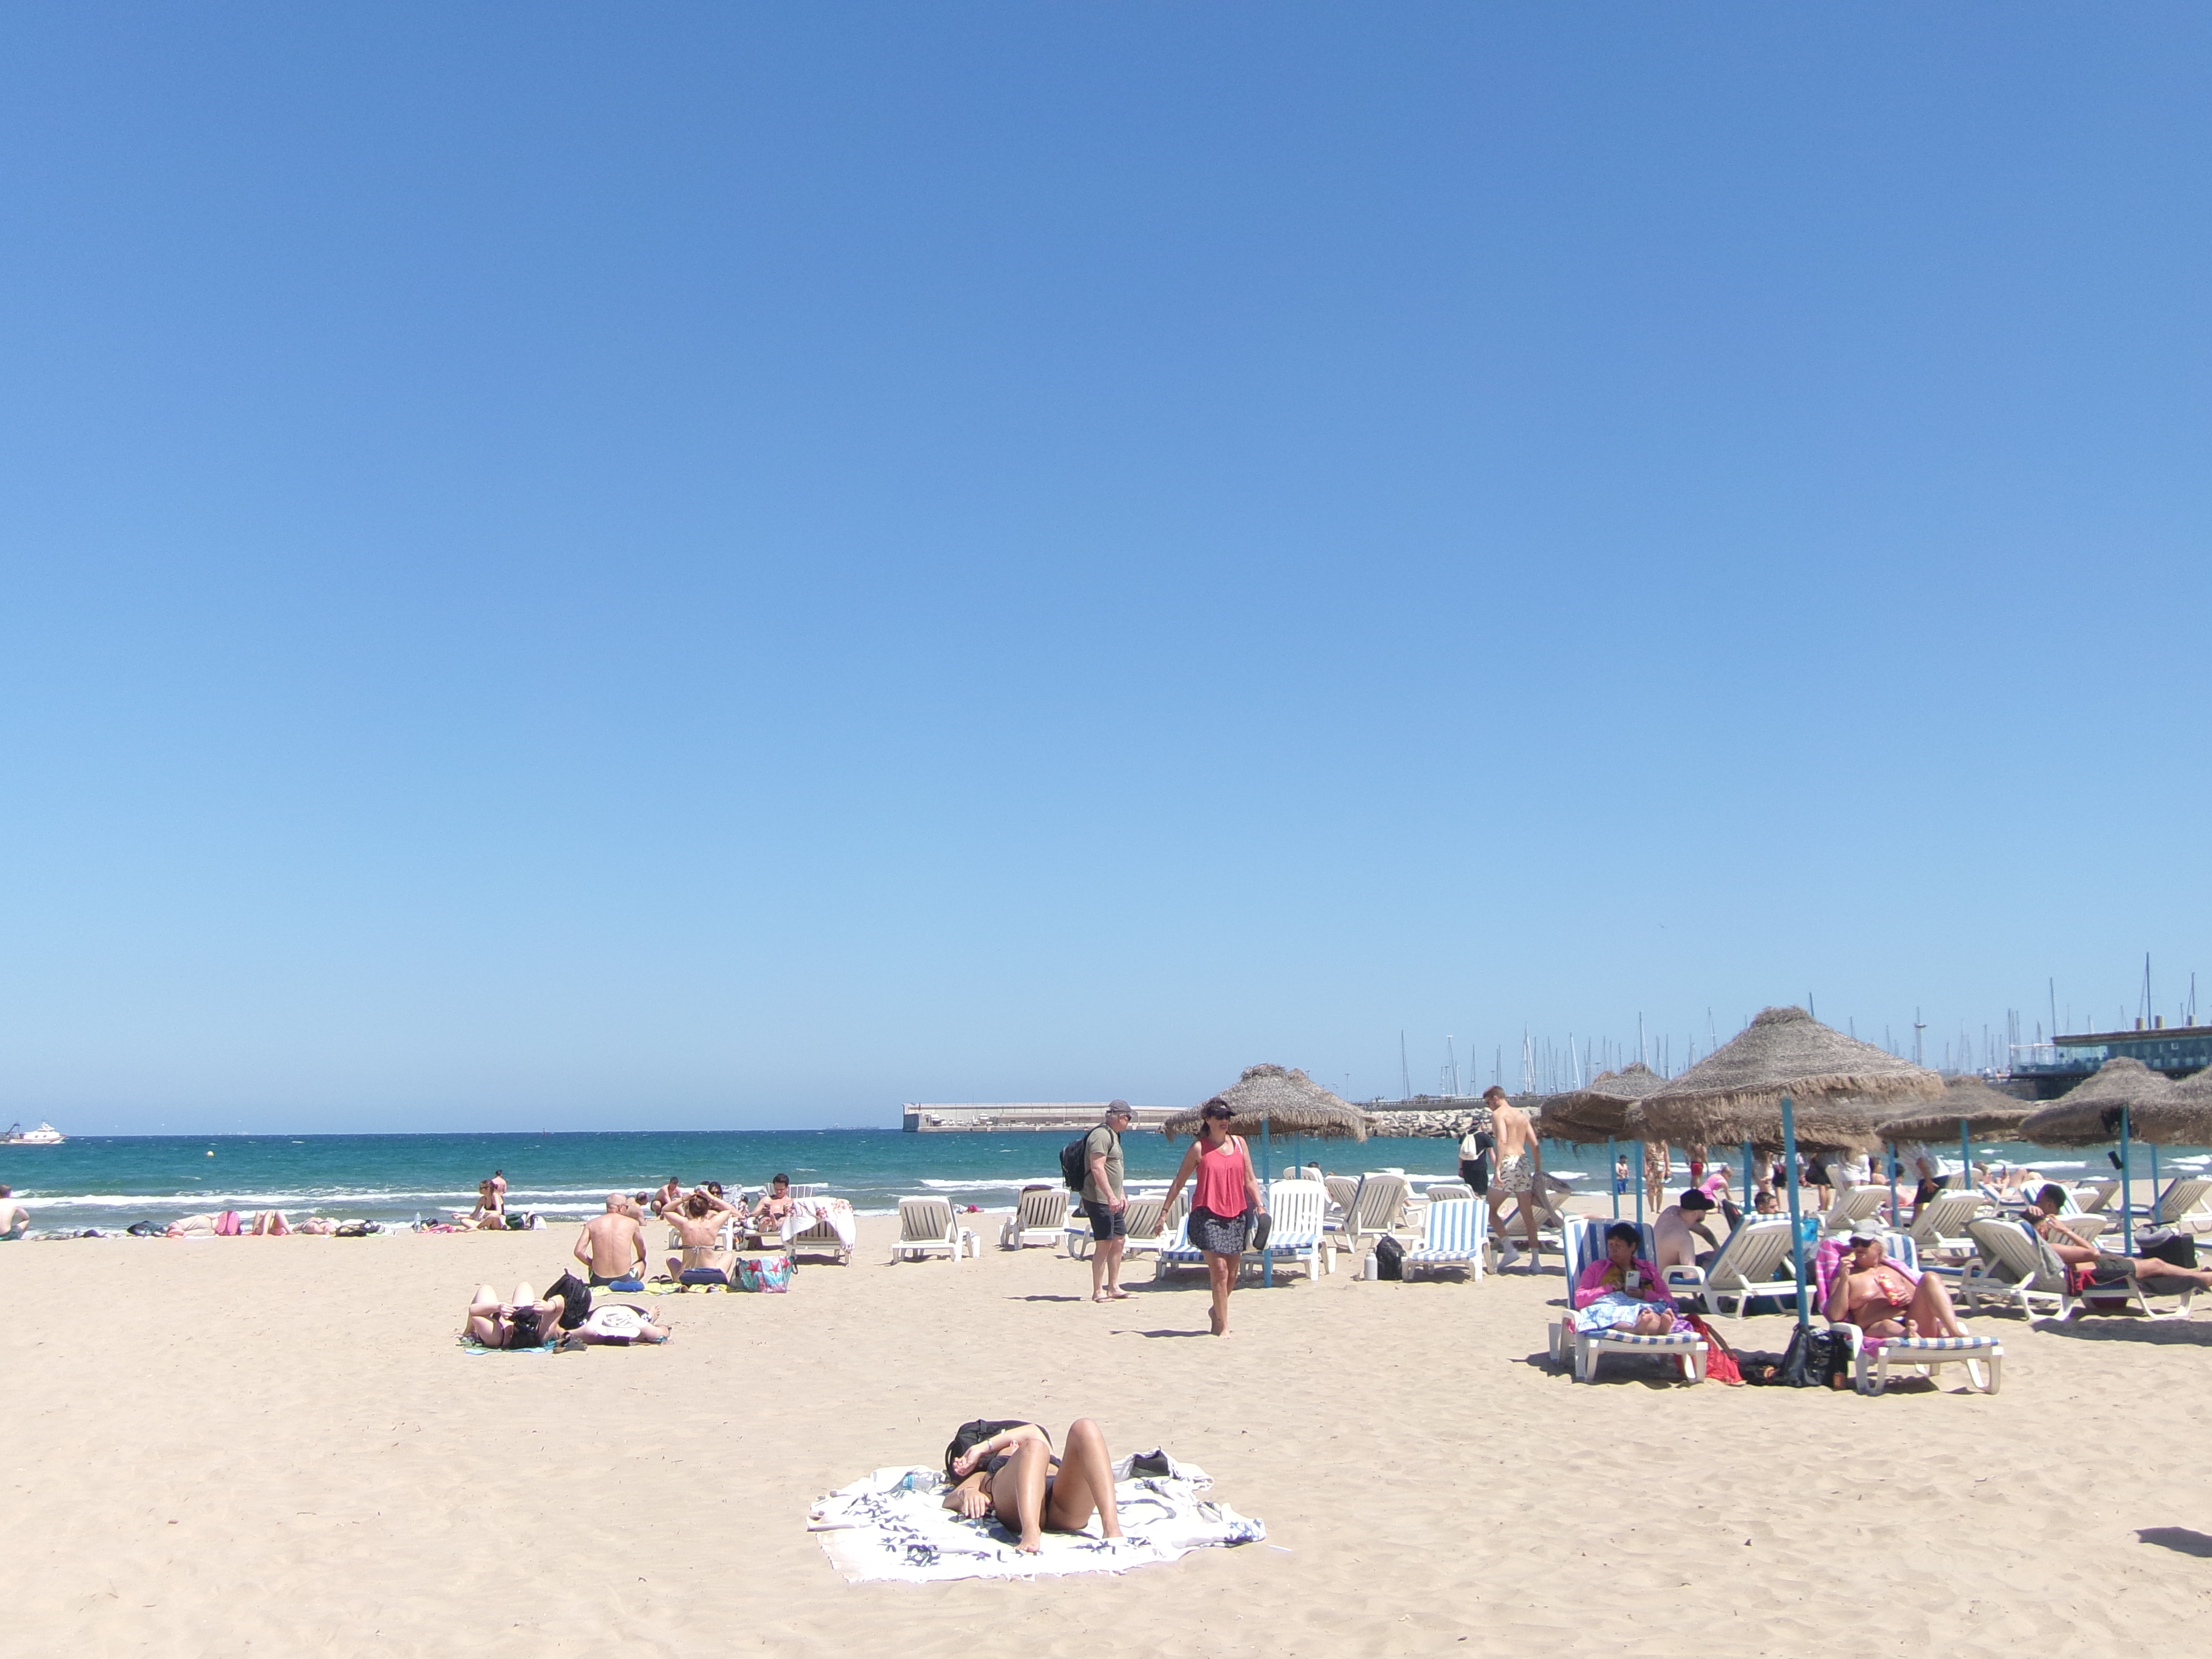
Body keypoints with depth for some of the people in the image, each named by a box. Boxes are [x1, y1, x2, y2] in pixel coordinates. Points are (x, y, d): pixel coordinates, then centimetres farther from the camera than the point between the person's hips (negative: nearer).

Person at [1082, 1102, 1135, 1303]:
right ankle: (1098, 1292, -3)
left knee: (1119, 1241, 13)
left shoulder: (1113, 1135, 19)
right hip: (1099, 1201, -11)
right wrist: (1111, 1196, -27)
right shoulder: (1101, 1136, -15)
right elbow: (1097, 1168, -24)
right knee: (1104, 1245, -8)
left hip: (1112, 1201, 11)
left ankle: (1114, 1288, 20)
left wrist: (1121, 1195, 27)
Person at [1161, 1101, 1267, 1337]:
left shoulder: (1239, 1143, 10)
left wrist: (1260, 1206, 4)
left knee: (1232, 1273, 10)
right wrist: (1166, 1209, 1)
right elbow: (1179, 1181, 3)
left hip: (1237, 1214, 5)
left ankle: (1217, 1311, 33)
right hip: (1208, 1215, -5)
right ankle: (1223, 1326, -4)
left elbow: (1250, 1179, 14)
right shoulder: (1199, 1148, -2)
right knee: (1219, 1271, -11)